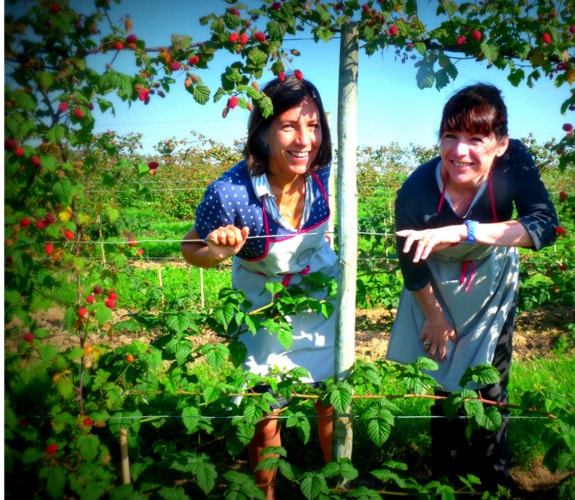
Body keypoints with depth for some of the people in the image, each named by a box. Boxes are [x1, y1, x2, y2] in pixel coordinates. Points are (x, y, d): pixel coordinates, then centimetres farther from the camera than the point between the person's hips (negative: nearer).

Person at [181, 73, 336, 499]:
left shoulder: (326, 176, -21)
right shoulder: (230, 193, -32)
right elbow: (192, 250, -14)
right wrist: (218, 252, -35)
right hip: (264, 313, -3)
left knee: (333, 404, 18)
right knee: (265, 419, 11)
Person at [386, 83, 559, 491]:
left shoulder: (514, 162, -29)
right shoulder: (416, 192, -33)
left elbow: (545, 226, -40)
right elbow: (412, 266, -18)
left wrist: (463, 231, -50)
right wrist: (434, 317, -4)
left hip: (492, 286, 1)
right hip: (438, 291, 0)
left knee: (490, 389, 5)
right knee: (445, 384, 13)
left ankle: (494, 480, 31)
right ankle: (448, 478, 38)